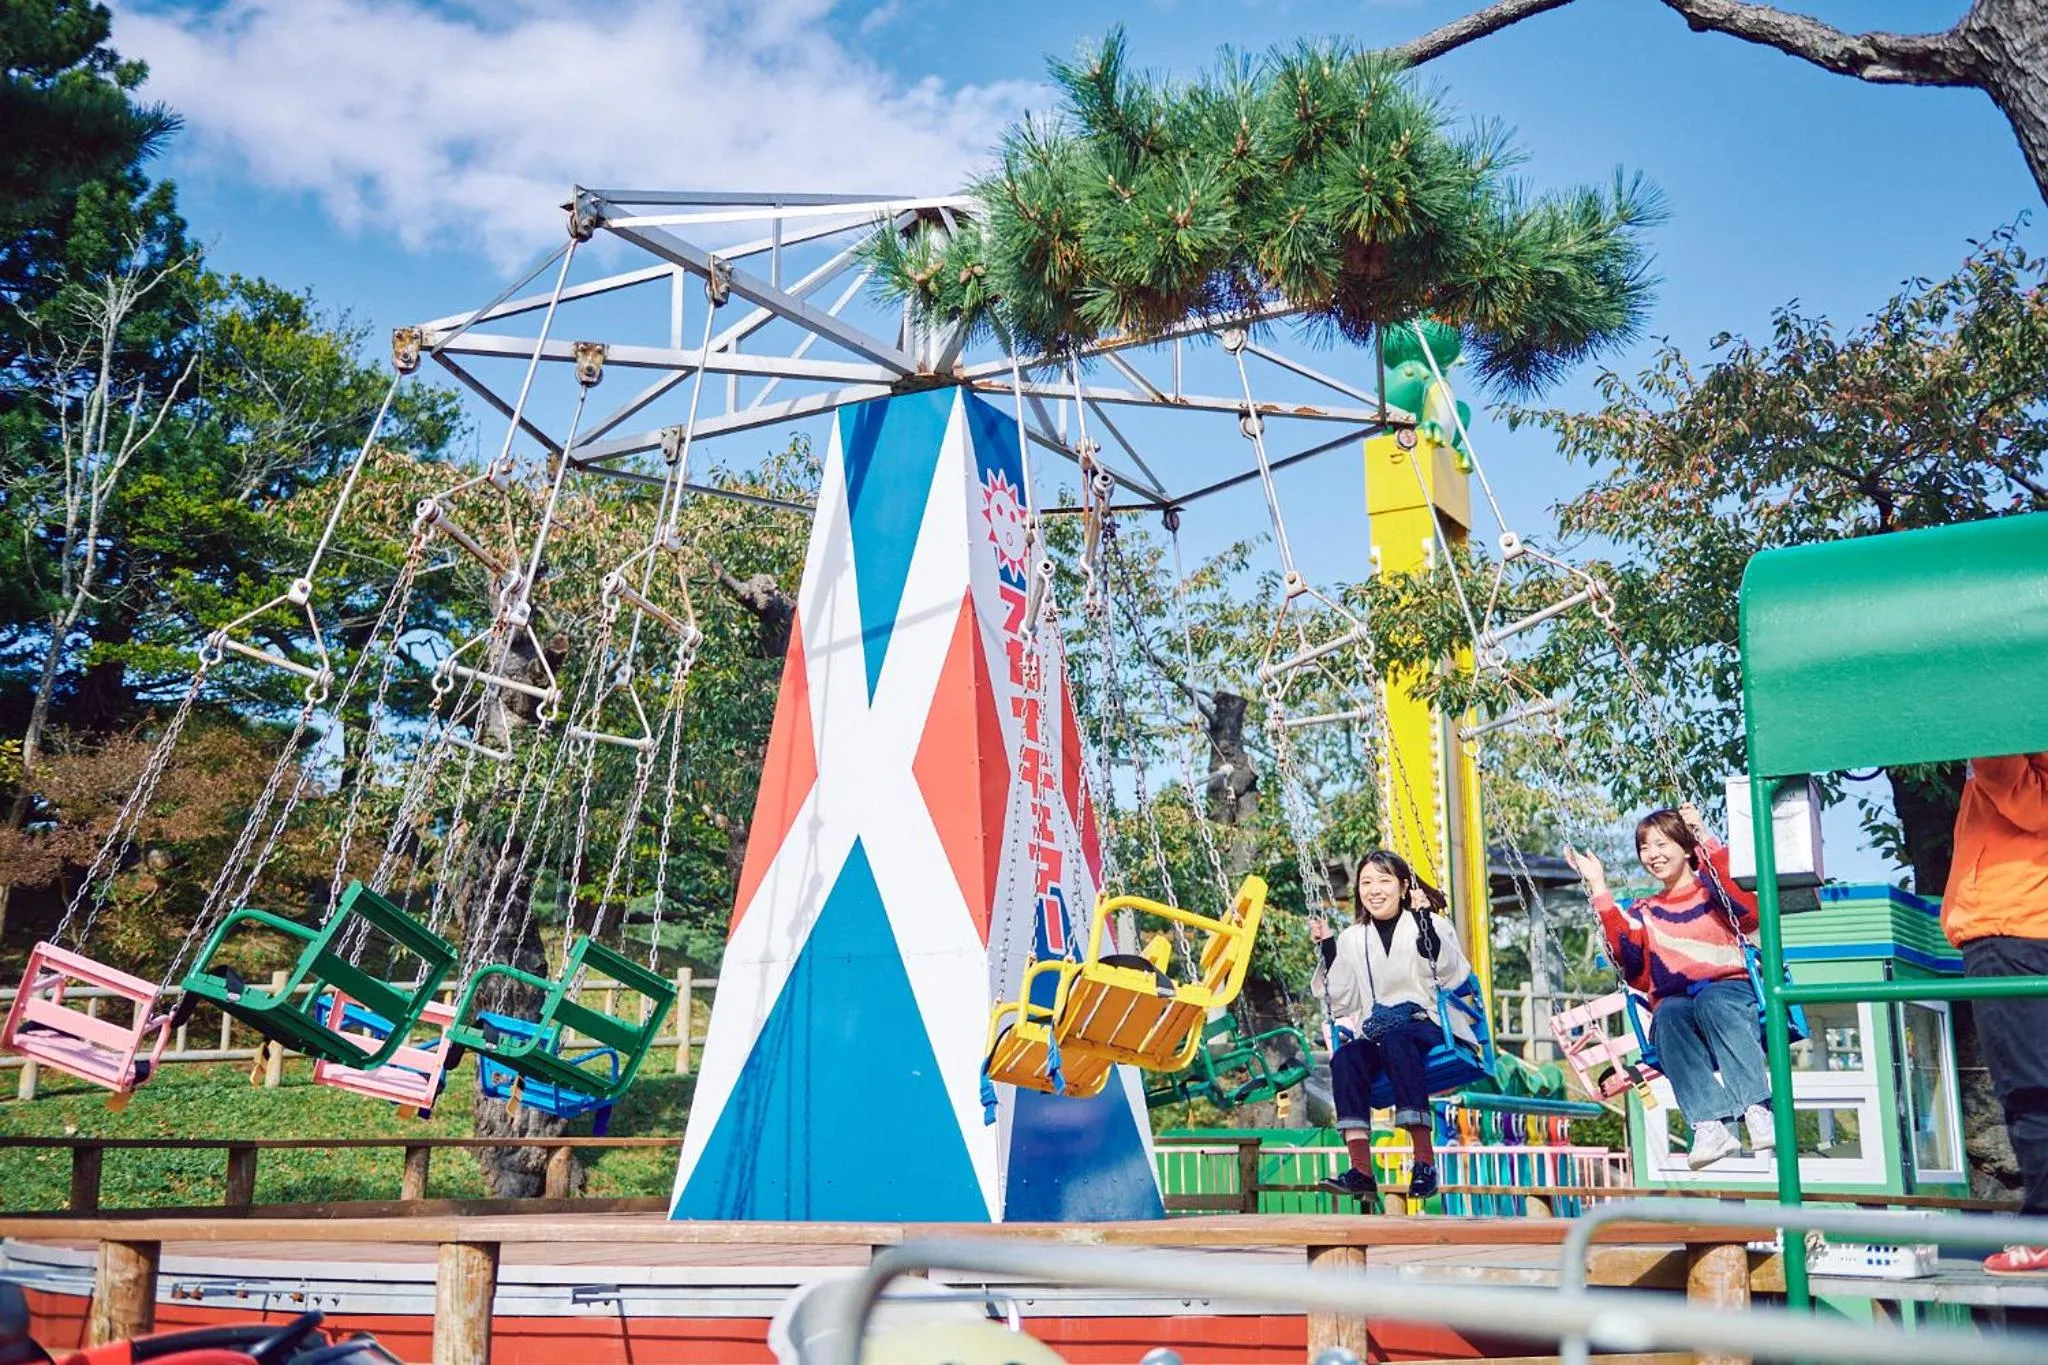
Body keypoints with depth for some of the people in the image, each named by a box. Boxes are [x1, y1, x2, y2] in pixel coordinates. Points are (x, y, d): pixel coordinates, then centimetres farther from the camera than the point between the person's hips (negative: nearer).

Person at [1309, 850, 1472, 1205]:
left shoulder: (1431, 924, 8)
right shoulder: (1351, 939, 18)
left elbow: (1455, 978, -9)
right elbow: (1343, 1004, 13)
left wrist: (1425, 923, -15)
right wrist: (1327, 951, 6)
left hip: (1429, 1027, -3)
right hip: (1376, 1034, 4)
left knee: (1395, 1040, -38)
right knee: (1345, 1059, -30)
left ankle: (1424, 1161, -43)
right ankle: (1361, 1170, -40)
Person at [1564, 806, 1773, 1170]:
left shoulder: (1714, 890, 15)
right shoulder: (1643, 912, 23)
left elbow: (1749, 912, -9)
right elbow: (1628, 955, 2)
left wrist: (1709, 843, -9)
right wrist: (1600, 890, 0)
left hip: (1730, 992, -2)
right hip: (1675, 1003, 2)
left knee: (1710, 1000, -37)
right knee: (1668, 1014, -35)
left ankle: (1757, 1110, -45)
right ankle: (1710, 1125, -48)